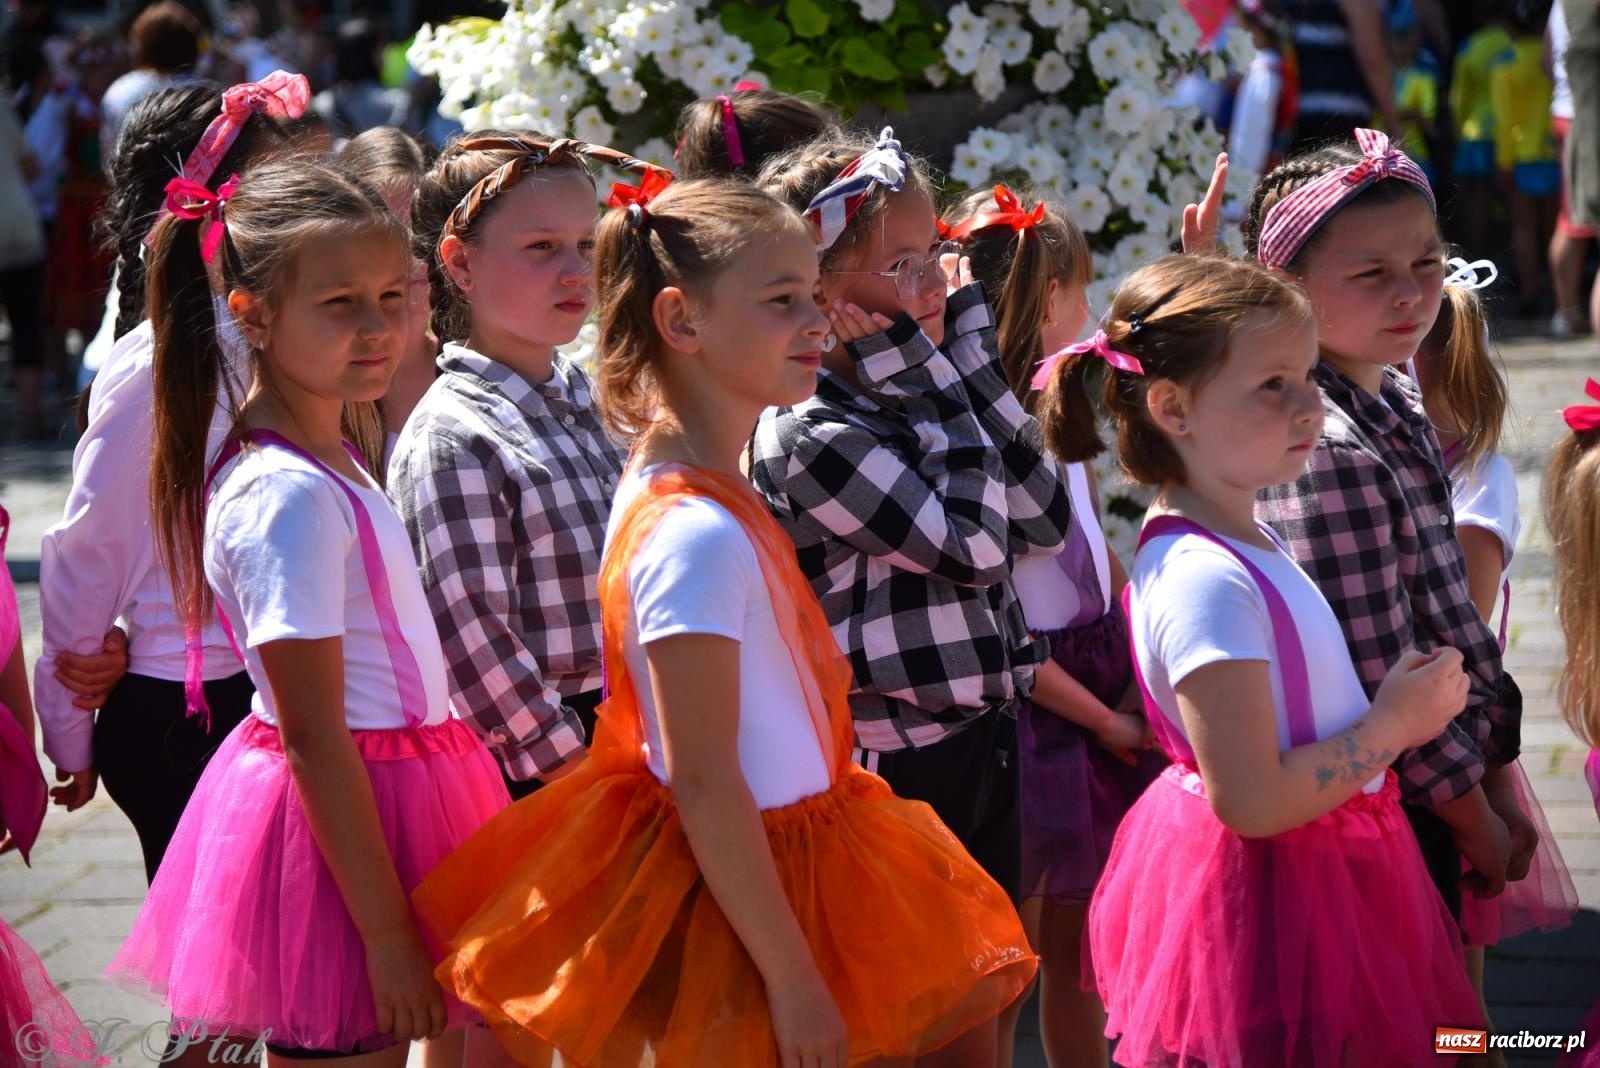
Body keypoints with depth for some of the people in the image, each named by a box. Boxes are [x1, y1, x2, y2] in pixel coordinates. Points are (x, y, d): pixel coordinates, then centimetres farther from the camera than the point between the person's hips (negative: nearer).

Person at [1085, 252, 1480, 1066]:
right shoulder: (1206, 581, -26)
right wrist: (1391, 726, -17)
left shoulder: (1249, 543, 5)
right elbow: (1251, 800, -28)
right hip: (1264, 898, -10)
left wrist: (1404, 696, 8)